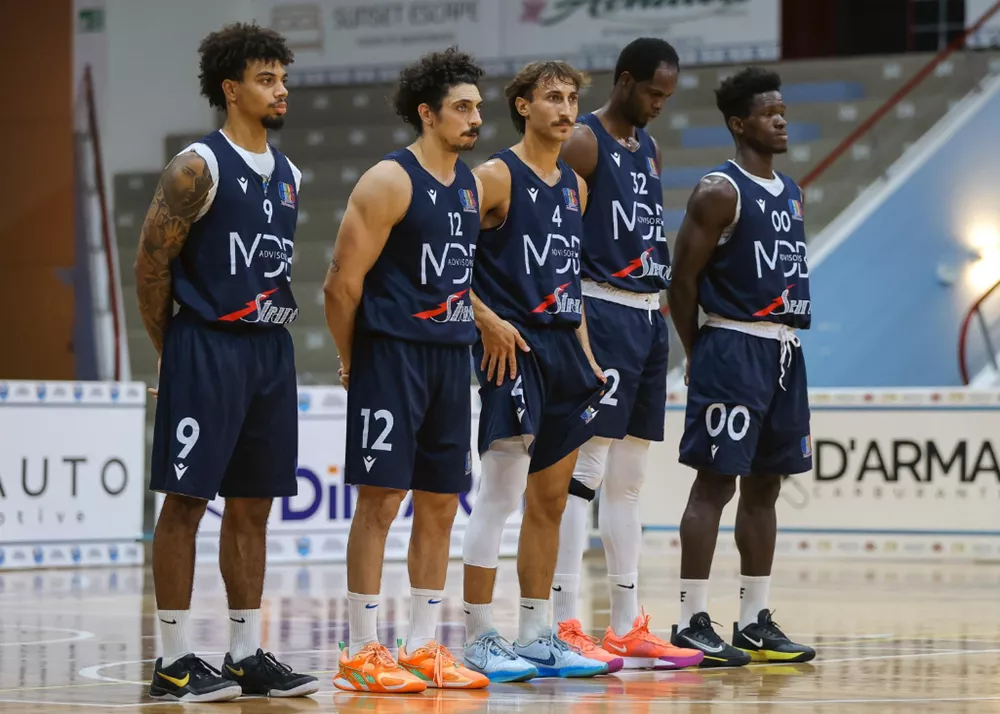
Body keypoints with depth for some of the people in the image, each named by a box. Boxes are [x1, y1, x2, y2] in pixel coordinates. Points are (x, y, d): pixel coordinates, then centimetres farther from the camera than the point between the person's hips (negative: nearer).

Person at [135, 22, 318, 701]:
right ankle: (175, 659, 0)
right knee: (186, 500, -4)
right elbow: (152, 263, -9)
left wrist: (271, 334, 14)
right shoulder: (199, 167, -9)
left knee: (253, 506, 10)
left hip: (271, 349, 7)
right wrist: (174, 354, -4)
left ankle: (248, 654, 16)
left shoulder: (288, 175, 13)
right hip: (207, 347, -7)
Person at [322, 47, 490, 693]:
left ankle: (423, 646, 17)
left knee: (441, 503, 9)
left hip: (451, 356, 8)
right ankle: (363, 652, -1)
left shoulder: (471, 184, 12)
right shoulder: (389, 182, -11)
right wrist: (352, 361, -5)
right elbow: (343, 281, -12)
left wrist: (481, 322, 15)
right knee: (381, 498, -6)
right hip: (392, 355, -7)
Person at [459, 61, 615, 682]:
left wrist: (585, 351, 15)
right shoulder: (497, 177, -7)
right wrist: (487, 319, -18)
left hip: (564, 349, 8)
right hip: (515, 348, -8)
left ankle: (537, 637, 15)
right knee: (500, 495, -8)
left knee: (550, 500, 9)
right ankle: (479, 638, -2)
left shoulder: (575, 185, 15)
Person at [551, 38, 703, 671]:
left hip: (648, 316, 9)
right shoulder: (584, 143, -9)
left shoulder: (650, 149, 17)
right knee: (584, 471, -10)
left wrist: (669, 306, 17)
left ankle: (627, 626, 14)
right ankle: (565, 626, -9)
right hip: (602, 313, -9)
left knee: (629, 480, 10)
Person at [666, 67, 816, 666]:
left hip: (784, 351, 8)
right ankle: (693, 621, -6)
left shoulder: (790, 194, 16)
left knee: (765, 486, 9)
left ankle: (755, 621, 14)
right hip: (732, 348, -8)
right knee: (717, 481, -8)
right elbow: (683, 280, -10)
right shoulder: (720, 191, -9)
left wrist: (785, 344, 13)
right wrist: (699, 357, -7)